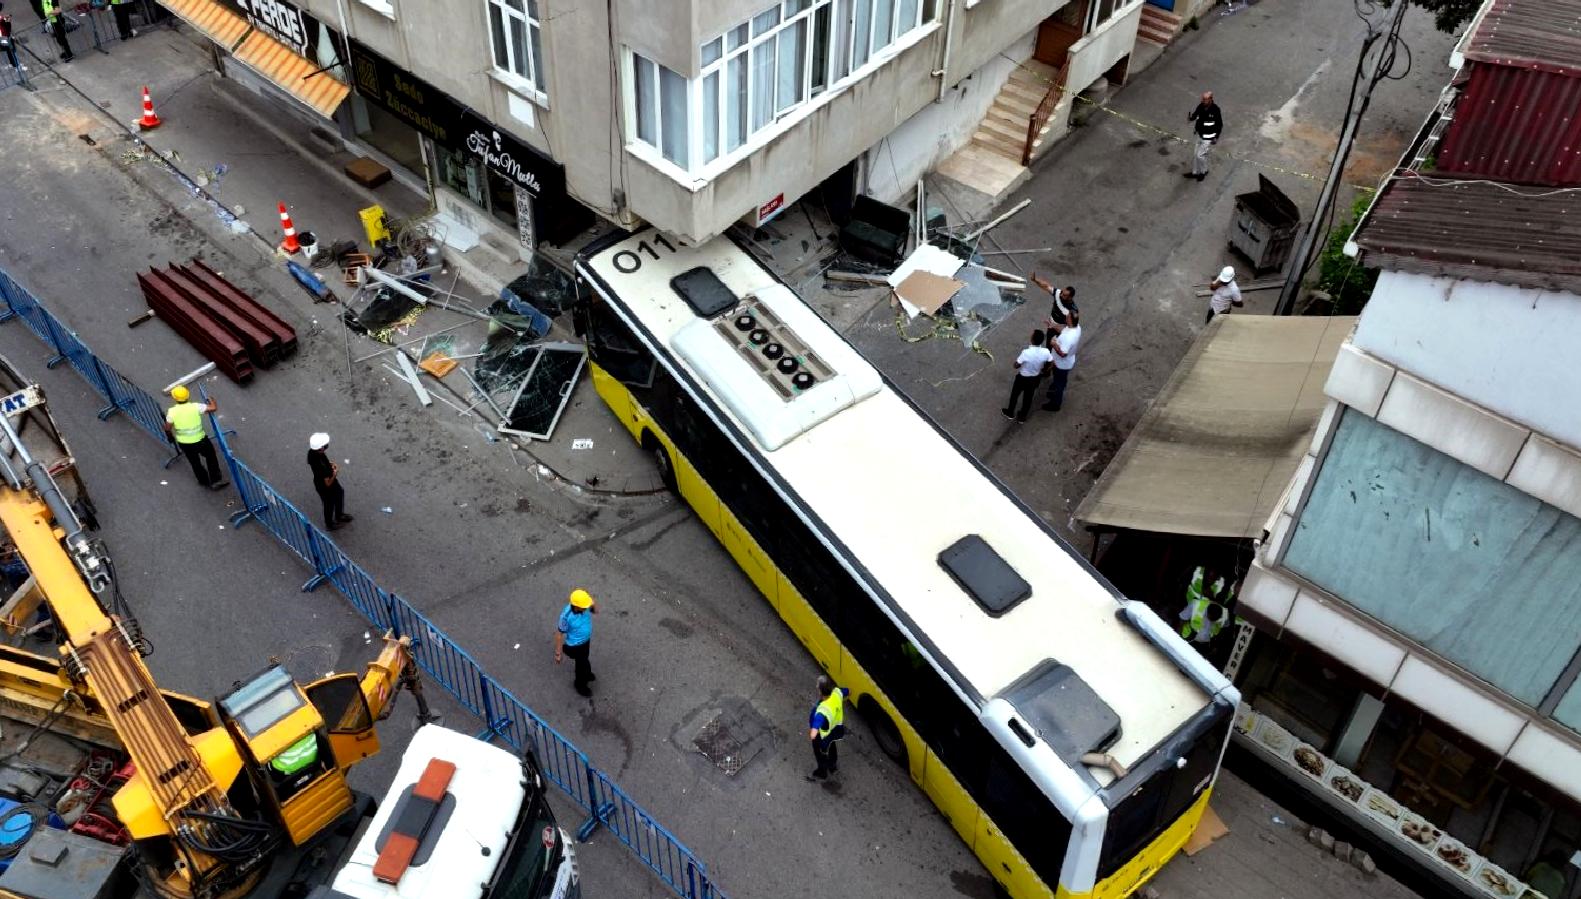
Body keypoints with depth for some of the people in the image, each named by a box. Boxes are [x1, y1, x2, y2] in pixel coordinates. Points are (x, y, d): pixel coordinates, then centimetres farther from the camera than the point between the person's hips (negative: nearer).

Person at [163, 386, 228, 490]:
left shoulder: (172, 411, -15)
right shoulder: (195, 407, -18)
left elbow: (167, 428, -6)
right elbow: (214, 407, -14)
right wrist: (212, 400, 7)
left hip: (184, 443, 2)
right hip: (200, 440, -2)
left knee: (195, 462, 23)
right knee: (211, 458, 21)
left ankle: (205, 481, 40)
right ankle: (216, 481, 21)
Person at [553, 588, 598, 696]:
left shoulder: (583, 606, -24)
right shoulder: (566, 615, -39)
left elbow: (596, 611, -5)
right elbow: (559, 634, -26)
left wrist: (593, 604, -29)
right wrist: (558, 653, -18)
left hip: (586, 639, 6)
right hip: (575, 645, -6)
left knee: (584, 658, 32)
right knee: (583, 663, 17)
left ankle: (586, 674, 62)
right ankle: (581, 685, 46)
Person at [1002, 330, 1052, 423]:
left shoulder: (1026, 353, -36)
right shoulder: (1046, 352, -25)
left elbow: (1015, 366, -23)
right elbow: (1048, 365, -6)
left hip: (1022, 378, -3)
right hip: (1035, 378, 3)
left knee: (1015, 395, 25)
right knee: (1028, 397, 26)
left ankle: (1010, 413, 47)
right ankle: (1022, 416, 45)